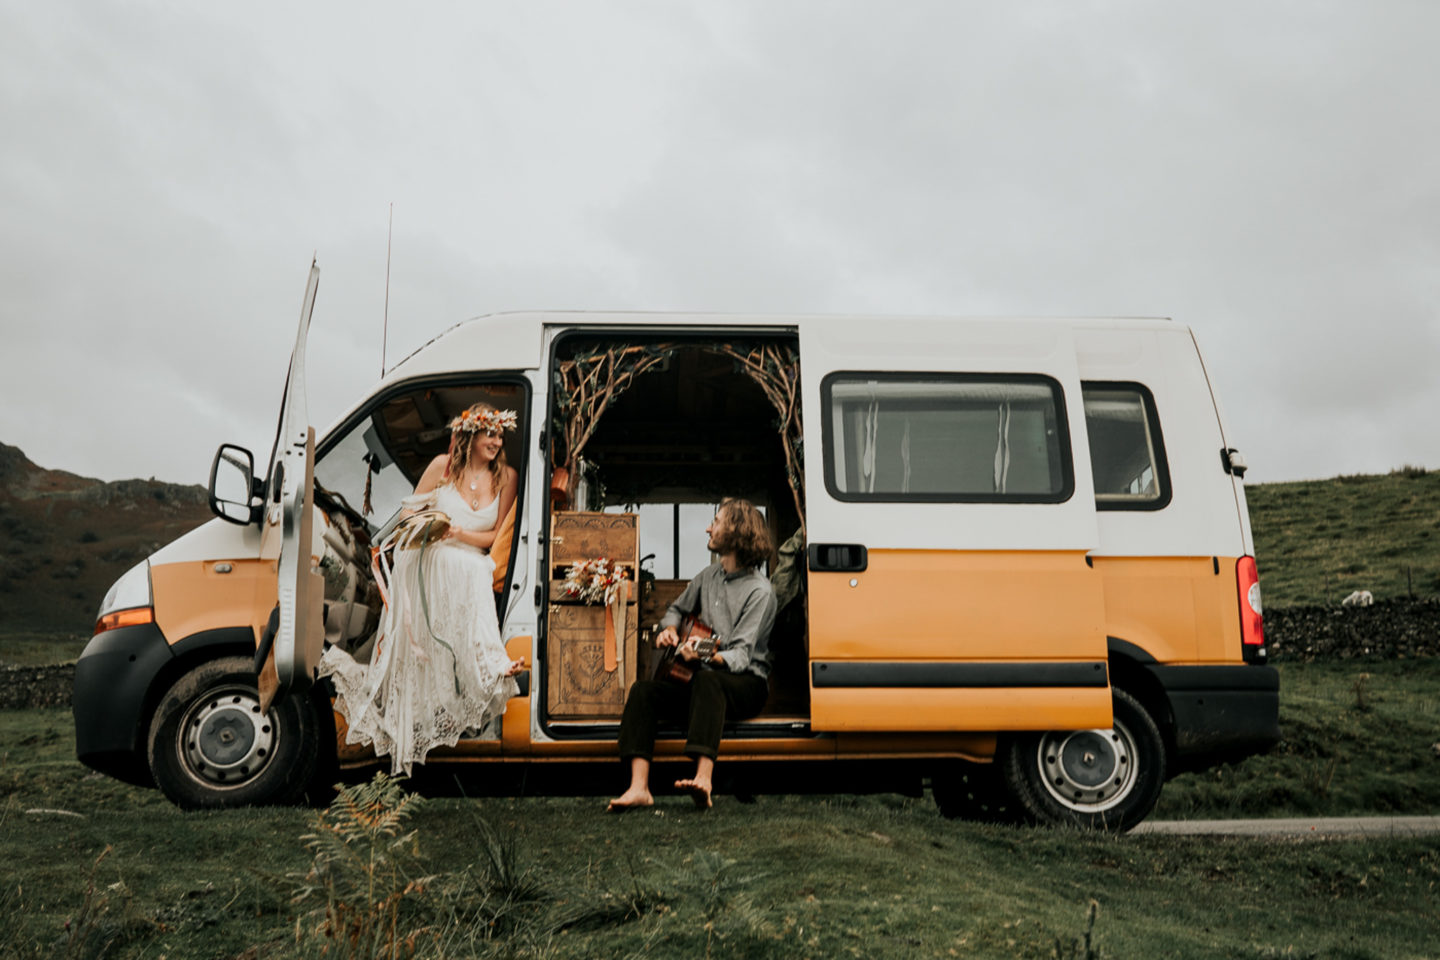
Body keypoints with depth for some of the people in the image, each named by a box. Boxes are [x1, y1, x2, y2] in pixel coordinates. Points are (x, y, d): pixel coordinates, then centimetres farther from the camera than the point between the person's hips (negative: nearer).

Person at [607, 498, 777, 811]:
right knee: (643, 690, -19)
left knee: (707, 680, -40)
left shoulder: (759, 591, -11)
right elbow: (678, 608, 29)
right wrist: (669, 629, 5)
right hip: (699, 680, 7)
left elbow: (742, 656, -19)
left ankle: (704, 780, -54)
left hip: (747, 683, -7)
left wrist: (708, 658, -39)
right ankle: (639, 788, -30)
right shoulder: (708, 576, 12)